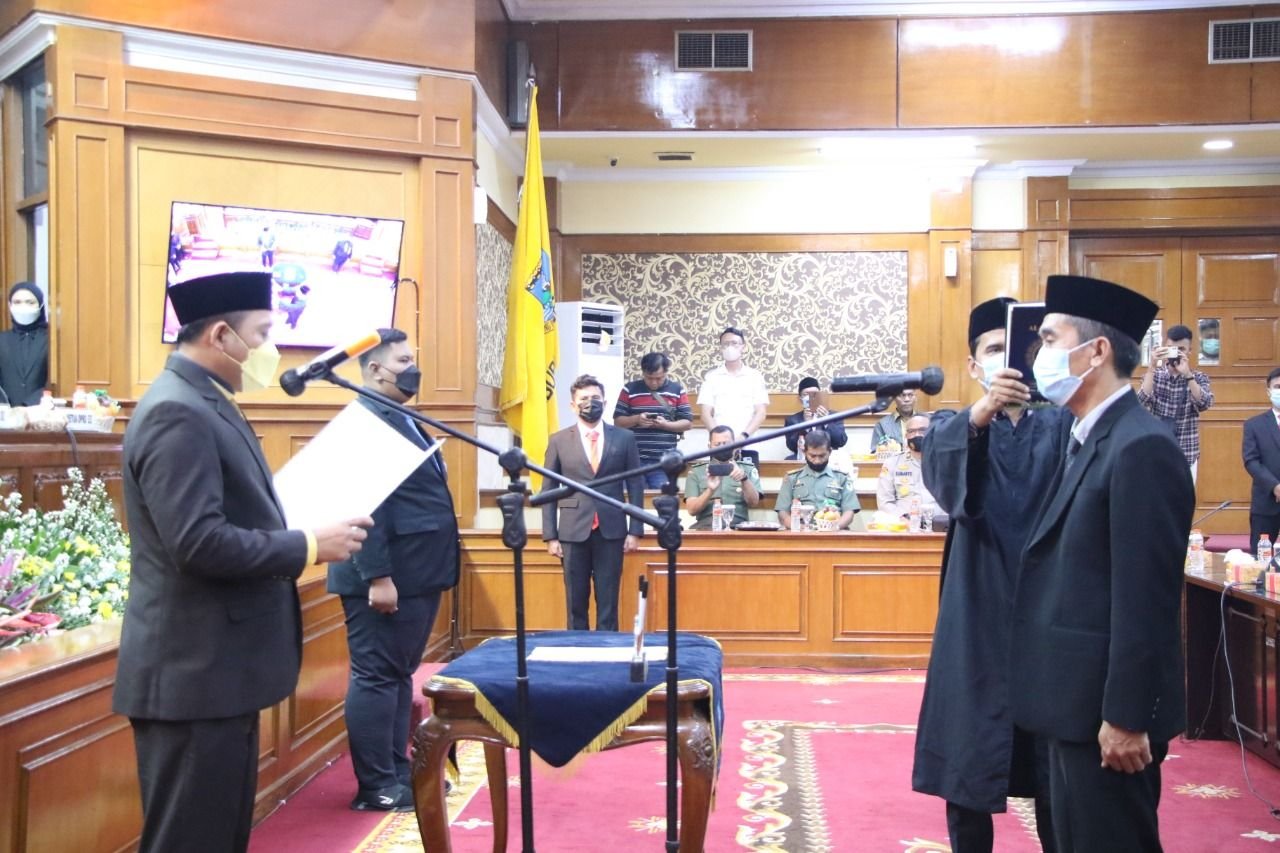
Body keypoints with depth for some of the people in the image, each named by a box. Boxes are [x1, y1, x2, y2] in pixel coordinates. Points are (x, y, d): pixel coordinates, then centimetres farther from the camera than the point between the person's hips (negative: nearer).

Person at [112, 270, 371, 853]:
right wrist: (309, 546, -19)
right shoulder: (177, 413, -19)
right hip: (194, 676, -10)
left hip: (216, 668, 10)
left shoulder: (204, 403, 13)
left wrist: (297, 528, 5)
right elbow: (198, 542, -27)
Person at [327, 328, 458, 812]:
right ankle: (376, 787, 8)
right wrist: (377, 576, -25)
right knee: (376, 677, -1)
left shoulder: (400, 419, 17)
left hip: (415, 573, 10)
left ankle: (398, 774, 27)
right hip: (387, 576, -10)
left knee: (400, 675, 16)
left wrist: (434, 573, 21)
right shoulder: (367, 418, -15)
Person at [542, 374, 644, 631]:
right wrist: (550, 536, -1)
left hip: (611, 531, 0)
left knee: (608, 602, 5)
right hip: (573, 531, 0)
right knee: (576, 602, 7)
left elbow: (636, 486, 5)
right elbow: (548, 491, 4)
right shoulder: (559, 440, 4)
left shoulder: (624, 438, 4)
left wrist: (635, 531, 0)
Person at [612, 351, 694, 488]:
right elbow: (618, 421, 5)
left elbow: (687, 422, 4)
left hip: (664, 462, 0)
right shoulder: (630, 389, 3)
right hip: (635, 460, 0)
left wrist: (665, 424, -13)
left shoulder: (677, 390, 5)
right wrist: (636, 419, -15)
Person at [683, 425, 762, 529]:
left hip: (737, 527, 0)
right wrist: (710, 490, -15)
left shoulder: (747, 468, 13)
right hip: (706, 527, 0)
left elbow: (754, 503, 0)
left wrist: (744, 479, -17)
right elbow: (692, 510, 2)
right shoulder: (696, 471, 11)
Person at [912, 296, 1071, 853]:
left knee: (1055, 773, 7)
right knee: (968, 762, 5)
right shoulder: (956, 427, 4)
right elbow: (938, 466, -21)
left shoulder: (1062, 426, 7)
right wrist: (983, 411, -40)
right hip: (978, 619, 0)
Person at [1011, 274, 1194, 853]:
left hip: (1108, 708, -9)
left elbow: (1145, 599, -22)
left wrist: (1126, 718, -21)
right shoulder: (1088, 441, 11)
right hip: (1077, 701, 9)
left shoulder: (1141, 448, -19)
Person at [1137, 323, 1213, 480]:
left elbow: (1204, 404, -16)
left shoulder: (1199, 377, 2)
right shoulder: (1154, 376, 3)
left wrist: (1187, 374, -24)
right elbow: (1141, 401, -15)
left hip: (1186, 456, 0)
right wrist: (1152, 366, -20)